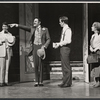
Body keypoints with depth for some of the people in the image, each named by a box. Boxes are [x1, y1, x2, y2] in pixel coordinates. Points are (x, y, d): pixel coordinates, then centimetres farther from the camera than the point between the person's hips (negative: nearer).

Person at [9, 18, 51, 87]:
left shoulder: (45, 29, 3)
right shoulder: (32, 29, 11)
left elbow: (48, 39, 1)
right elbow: (24, 27, 2)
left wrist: (44, 46, -12)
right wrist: (16, 25, -10)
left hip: (41, 47, -2)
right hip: (35, 47, 2)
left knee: (41, 64, -4)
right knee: (36, 65, -2)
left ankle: (41, 81, 1)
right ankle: (37, 81, 4)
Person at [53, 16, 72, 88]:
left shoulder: (68, 30, -13)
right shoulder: (64, 29, 15)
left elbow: (68, 41, -21)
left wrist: (59, 44, -17)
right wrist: (58, 44, 6)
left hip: (65, 48, -10)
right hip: (62, 48, 10)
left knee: (66, 66, -5)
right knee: (64, 66, 12)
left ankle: (68, 83, 1)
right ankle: (65, 81, 19)